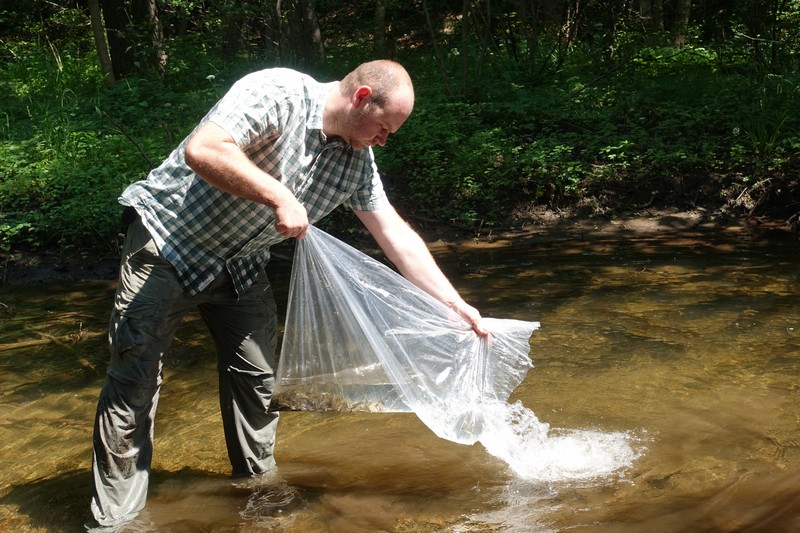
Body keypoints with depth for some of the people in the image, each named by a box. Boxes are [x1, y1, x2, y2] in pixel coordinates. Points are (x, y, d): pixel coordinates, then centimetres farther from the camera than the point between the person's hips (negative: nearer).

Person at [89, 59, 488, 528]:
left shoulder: (357, 161, -2)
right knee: (136, 378, -6)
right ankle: (115, 516, 2)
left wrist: (456, 304, 0)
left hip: (240, 266, 7)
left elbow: (396, 235, 2)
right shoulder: (279, 92, -24)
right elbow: (201, 151, -36)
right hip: (170, 239, -7)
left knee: (257, 378, 7)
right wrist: (279, 197, -34)